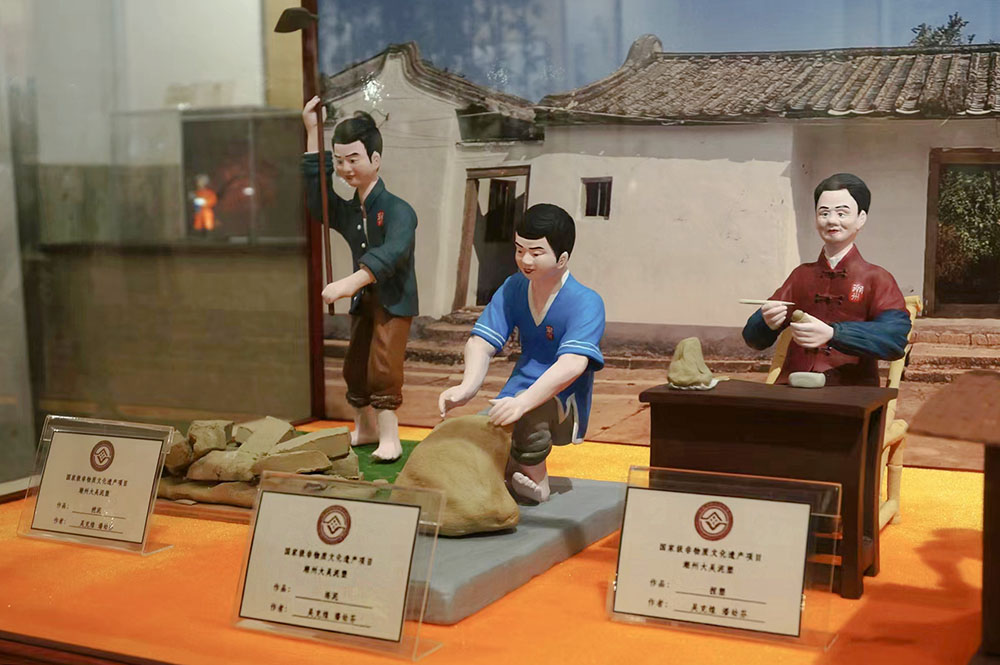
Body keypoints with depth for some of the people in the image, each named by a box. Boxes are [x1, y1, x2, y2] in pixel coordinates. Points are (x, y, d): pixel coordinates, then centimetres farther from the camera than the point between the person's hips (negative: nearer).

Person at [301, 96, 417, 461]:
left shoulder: (397, 209, -19)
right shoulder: (347, 211, 6)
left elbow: (392, 253, -34)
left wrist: (350, 282, -51)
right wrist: (312, 133, 1)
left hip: (394, 300, -8)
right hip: (362, 300, 8)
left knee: (383, 366, -14)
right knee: (355, 367, 13)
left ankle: (389, 438, -6)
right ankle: (365, 429, 31)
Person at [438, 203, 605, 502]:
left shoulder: (586, 303, -19)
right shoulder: (513, 288, 0)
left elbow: (572, 365, -34)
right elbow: (481, 342, -9)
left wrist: (523, 402, -49)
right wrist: (467, 387, -31)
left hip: (564, 409, -5)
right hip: (519, 393, 6)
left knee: (531, 411, -37)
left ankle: (537, 481, -9)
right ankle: (512, 472, 19)